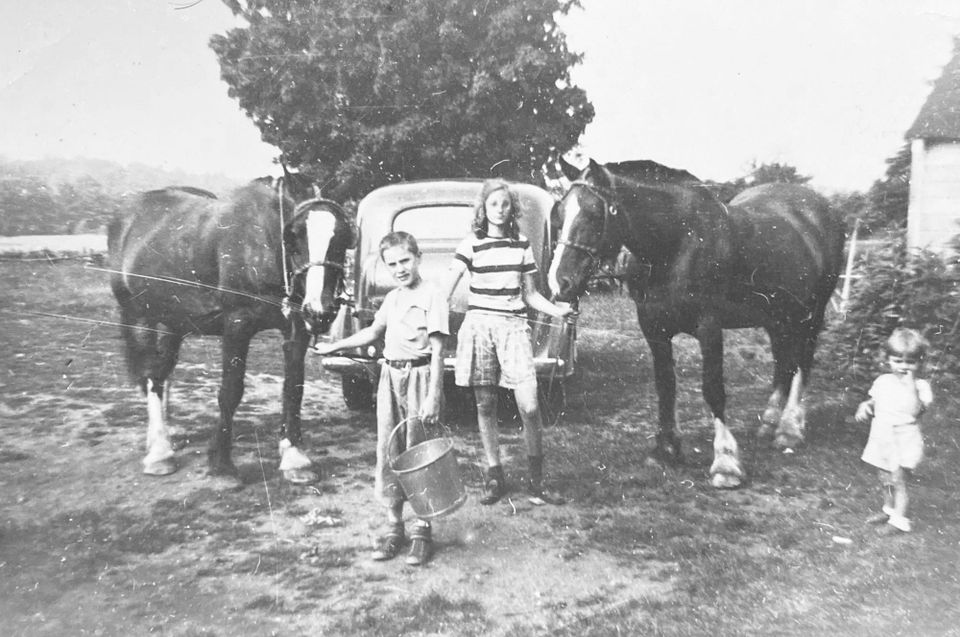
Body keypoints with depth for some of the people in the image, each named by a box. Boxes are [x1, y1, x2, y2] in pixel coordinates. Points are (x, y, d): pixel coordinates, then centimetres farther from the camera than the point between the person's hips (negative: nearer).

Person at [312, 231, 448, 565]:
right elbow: (374, 331, 29)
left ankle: (422, 531, 10)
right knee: (388, 452, 8)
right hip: (390, 375, 7)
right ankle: (393, 526, 20)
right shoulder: (392, 298, 13)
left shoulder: (431, 296, -9)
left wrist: (433, 397, -20)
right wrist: (335, 347, 30)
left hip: (418, 376, -7)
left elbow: (437, 352, -14)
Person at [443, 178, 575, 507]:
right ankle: (494, 477, 20)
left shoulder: (522, 245, 9)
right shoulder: (471, 244, 2)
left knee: (529, 406, -8)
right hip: (479, 325, -1)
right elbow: (447, 289, -4)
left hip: (513, 326, 1)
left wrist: (557, 310, -2)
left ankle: (537, 482, 5)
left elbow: (530, 294, 13)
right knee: (485, 406, 5)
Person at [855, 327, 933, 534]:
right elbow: (873, 401, 18)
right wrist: (864, 407, -4)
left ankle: (899, 519, 2)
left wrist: (910, 385, -29)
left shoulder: (920, 386, -11)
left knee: (899, 480, -6)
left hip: (905, 441, -6)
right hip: (881, 439, 6)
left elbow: (915, 411, -26)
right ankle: (888, 509, 38)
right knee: (885, 479, 19)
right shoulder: (882, 381, 4)